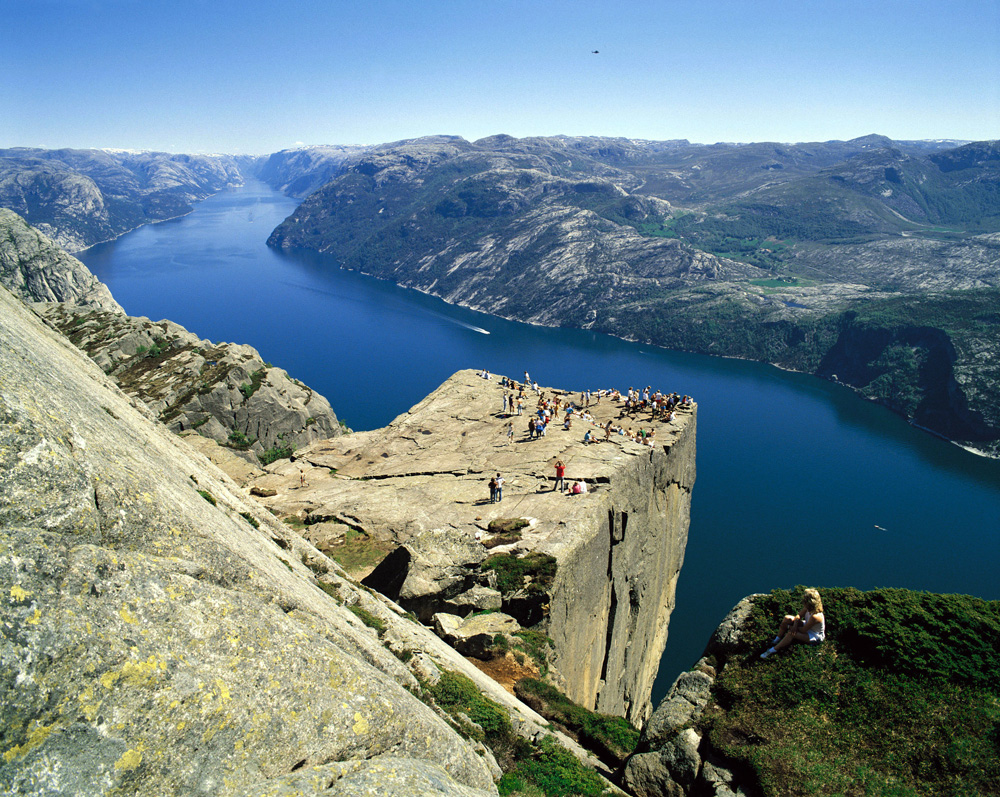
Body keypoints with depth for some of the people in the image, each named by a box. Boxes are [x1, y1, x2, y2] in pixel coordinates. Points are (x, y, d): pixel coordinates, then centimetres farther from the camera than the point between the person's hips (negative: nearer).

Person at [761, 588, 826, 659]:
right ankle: (776, 640, 2)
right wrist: (795, 626, -24)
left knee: (791, 633, -31)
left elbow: (803, 630, -28)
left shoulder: (815, 616, -38)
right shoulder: (808, 608, -14)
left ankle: (773, 650, -24)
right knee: (787, 618, -7)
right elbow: (798, 616, -4)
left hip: (816, 637, -9)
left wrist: (790, 627, -15)